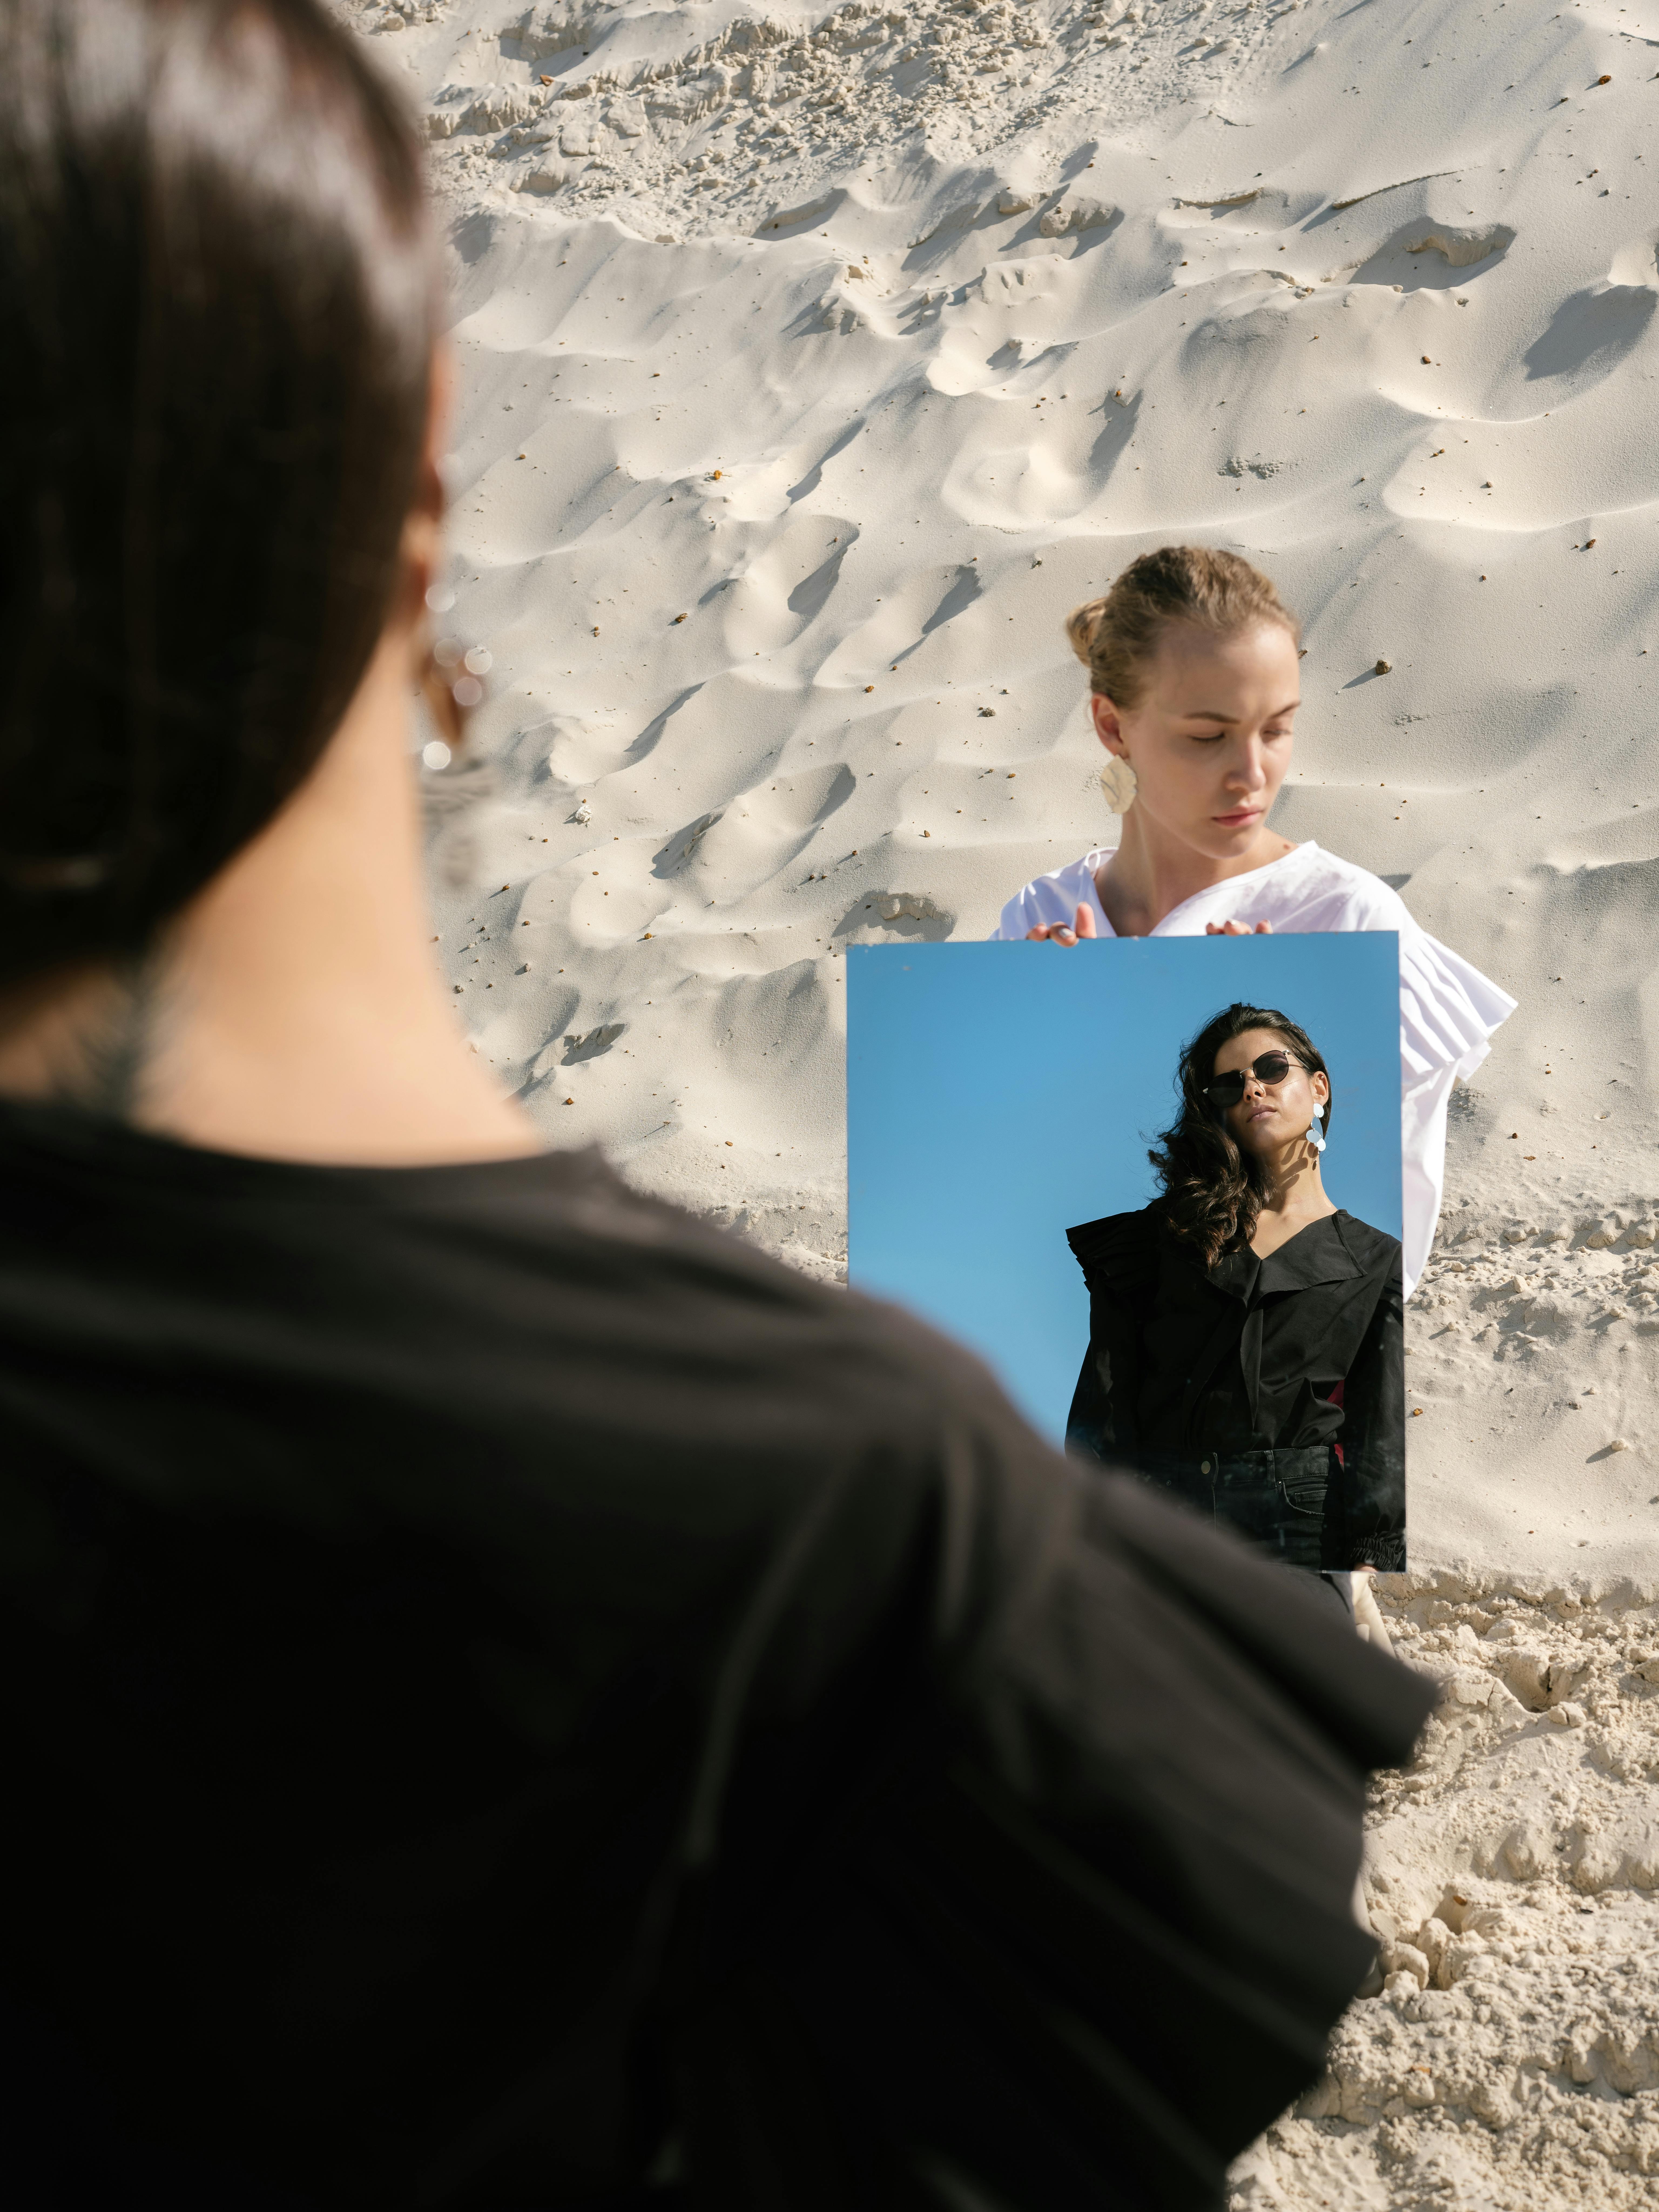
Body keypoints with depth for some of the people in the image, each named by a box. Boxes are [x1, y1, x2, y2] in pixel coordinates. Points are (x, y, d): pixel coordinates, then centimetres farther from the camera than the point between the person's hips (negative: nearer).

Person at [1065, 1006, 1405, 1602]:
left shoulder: (1379, 1264, 13)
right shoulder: (1174, 1227, 15)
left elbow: (1379, 1436, 4)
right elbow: (1109, 1382, 5)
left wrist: (1367, 1557, -10)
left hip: (1297, 1517, -1)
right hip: (1159, 1504, 1)